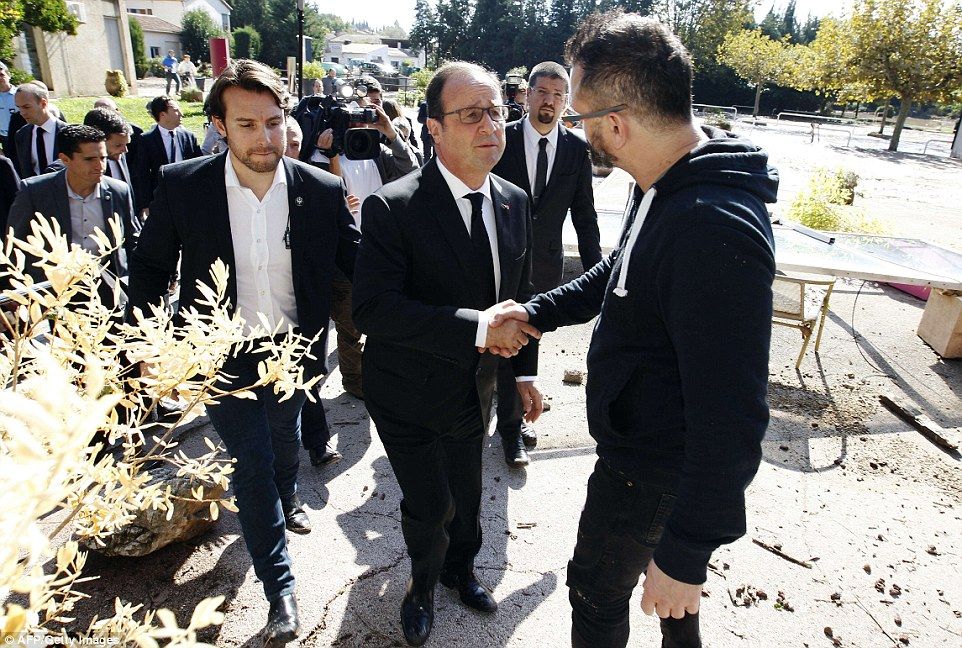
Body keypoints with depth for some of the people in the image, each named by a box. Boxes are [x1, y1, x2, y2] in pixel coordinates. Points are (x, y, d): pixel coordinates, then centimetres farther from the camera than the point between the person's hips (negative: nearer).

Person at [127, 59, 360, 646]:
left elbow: (360, 264, -7)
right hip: (224, 359, -1)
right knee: (252, 462, 5)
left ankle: (287, 498, 60)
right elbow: (150, 268, -2)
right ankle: (280, 587, 23)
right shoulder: (181, 186, -14)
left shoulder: (321, 190, -13)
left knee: (285, 439, 26)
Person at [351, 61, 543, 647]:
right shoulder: (393, 207, -22)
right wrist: (476, 328, -34)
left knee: (467, 495, 22)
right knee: (429, 506, 8)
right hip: (410, 397, -4)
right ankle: (425, 583, 45)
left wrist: (525, 371, 9)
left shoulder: (515, 202, -2)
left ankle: (461, 567, 55)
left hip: (476, 389, 5)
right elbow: (373, 308, -30)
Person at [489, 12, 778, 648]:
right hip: (644, 443, 9)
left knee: (597, 592, 17)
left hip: (652, 471, -9)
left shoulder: (713, 233, -36)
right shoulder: (667, 184, -3)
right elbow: (618, 273, 15)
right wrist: (539, 311, 4)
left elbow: (731, 421, -33)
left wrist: (685, 556, -24)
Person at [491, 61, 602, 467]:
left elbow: (584, 214, 4)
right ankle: (511, 425, 19)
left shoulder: (577, 148, 1)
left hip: (547, 267, 3)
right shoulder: (502, 140, -5)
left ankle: (514, 413, 35)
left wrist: (594, 270, 0)